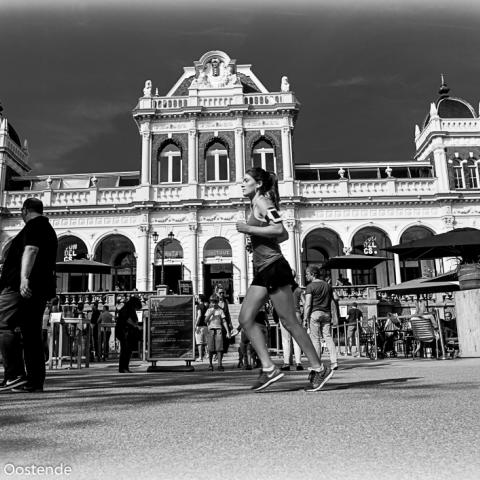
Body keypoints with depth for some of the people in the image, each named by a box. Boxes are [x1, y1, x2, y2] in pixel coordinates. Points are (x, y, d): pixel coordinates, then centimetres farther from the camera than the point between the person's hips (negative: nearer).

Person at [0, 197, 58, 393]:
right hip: (40, 289, 9)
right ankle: (35, 382, 6)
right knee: (32, 334, 8)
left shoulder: (34, 225, -2)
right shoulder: (49, 229, 27)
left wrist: (24, 277, -31)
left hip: (20, 287, -9)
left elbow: (30, 250, -20)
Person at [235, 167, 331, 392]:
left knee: (289, 321, -4)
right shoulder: (258, 204, 20)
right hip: (261, 271, 10)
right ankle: (268, 368, 1)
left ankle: (319, 369, 8)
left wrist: (248, 229, -15)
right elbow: (284, 236, 23)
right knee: (245, 319, 1)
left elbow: (279, 229, -22)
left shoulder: (260, 200, -6)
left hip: (274, 267, -10)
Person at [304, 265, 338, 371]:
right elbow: (332, 302, 15)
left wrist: (305, 318, -10)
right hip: (327, 314, 6)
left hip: (315, 313, -6)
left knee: (315, 339, 0)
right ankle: (334, 362, -1)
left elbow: (308, 304, -12)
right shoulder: (328, 285, 14)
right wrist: (334, 317, 17)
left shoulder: (310, 286, -6)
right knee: (328, 337, 6)